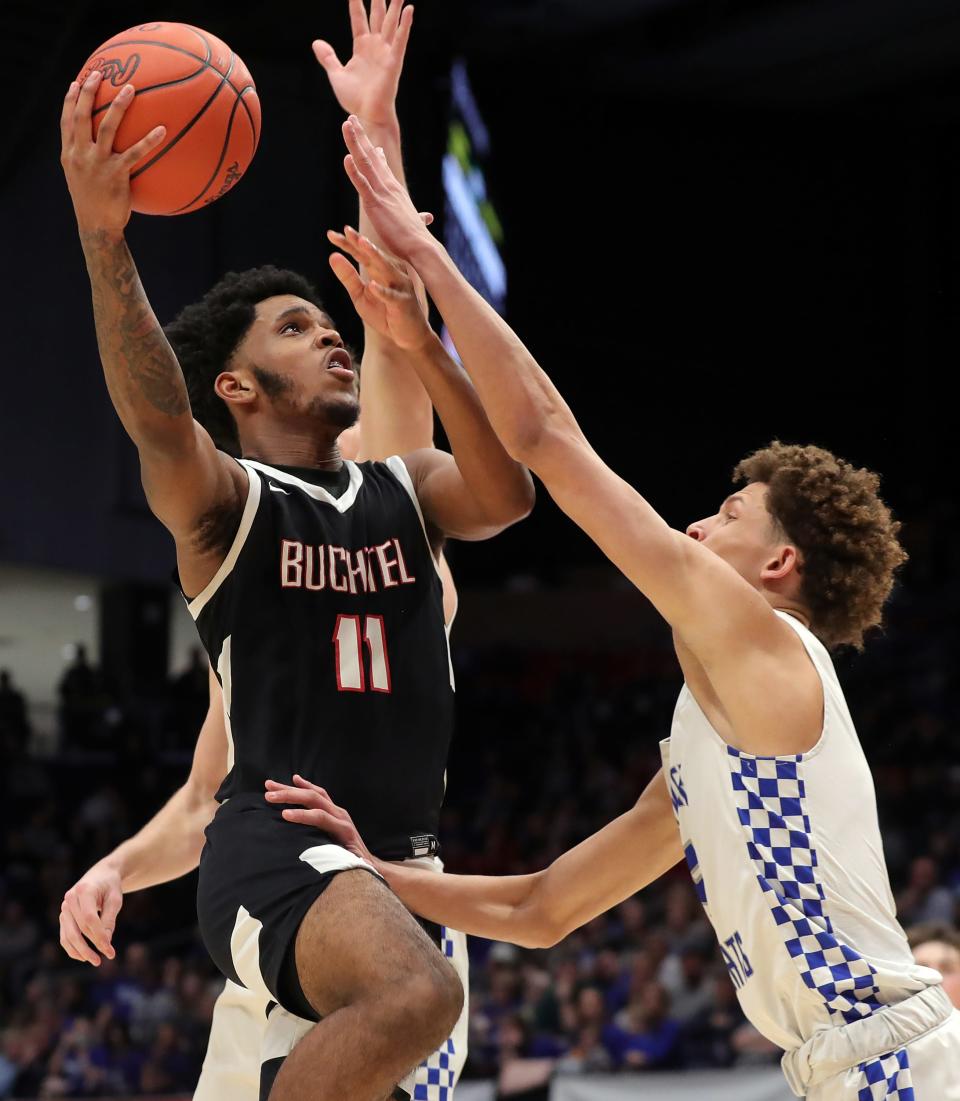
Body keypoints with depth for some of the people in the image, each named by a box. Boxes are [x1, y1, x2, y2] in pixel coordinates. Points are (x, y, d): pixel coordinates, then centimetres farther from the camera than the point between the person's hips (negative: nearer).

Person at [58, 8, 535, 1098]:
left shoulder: (406, 489, 15)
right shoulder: (221, 501, 0)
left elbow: (509, 497, -6)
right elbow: (157, 421, -22)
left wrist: (421, 343, -18)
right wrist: (102, 236, -37)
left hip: (402, 863, 7)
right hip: (274, 849, -7)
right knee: (414, 995, -37)